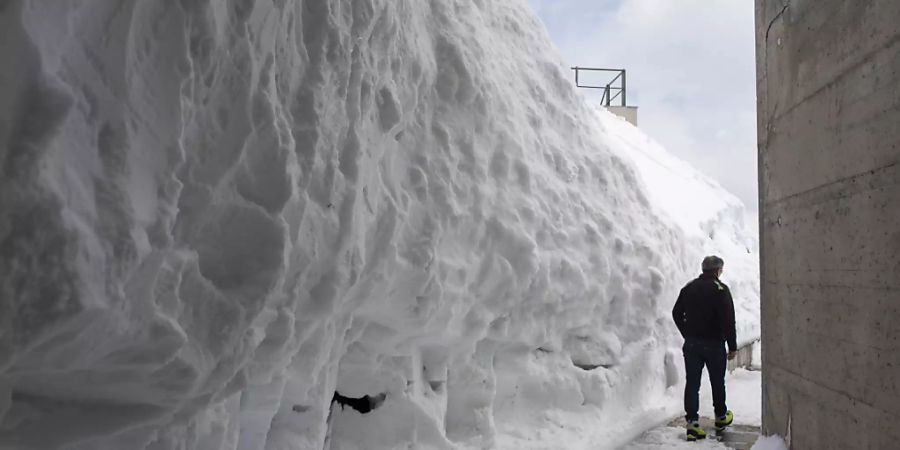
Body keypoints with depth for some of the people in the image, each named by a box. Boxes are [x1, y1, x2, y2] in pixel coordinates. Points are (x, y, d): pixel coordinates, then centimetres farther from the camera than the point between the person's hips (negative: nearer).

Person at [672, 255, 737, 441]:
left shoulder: (689, 288, 4)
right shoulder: (721, 289, -12)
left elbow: (676, 313, 9)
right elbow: (728, 321, -15)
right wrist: (732, 346, -8)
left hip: (691, 344, 3)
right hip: (714, 344, -3)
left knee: (692, 383, 3)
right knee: (717, 382, 15)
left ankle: (692, 423, -4)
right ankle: (721, 417, 31)